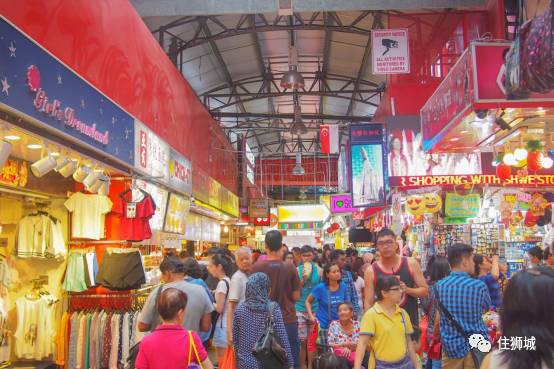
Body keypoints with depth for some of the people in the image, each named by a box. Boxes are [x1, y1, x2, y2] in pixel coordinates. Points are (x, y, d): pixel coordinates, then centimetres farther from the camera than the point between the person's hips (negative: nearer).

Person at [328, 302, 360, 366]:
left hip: (354, 354, 2)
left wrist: (349, 349, -17)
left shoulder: (357, 325, 4)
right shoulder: (334, 324, -1)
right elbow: (330, 344, -2)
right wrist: (344, 344, -15)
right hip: (338, 356, -2)